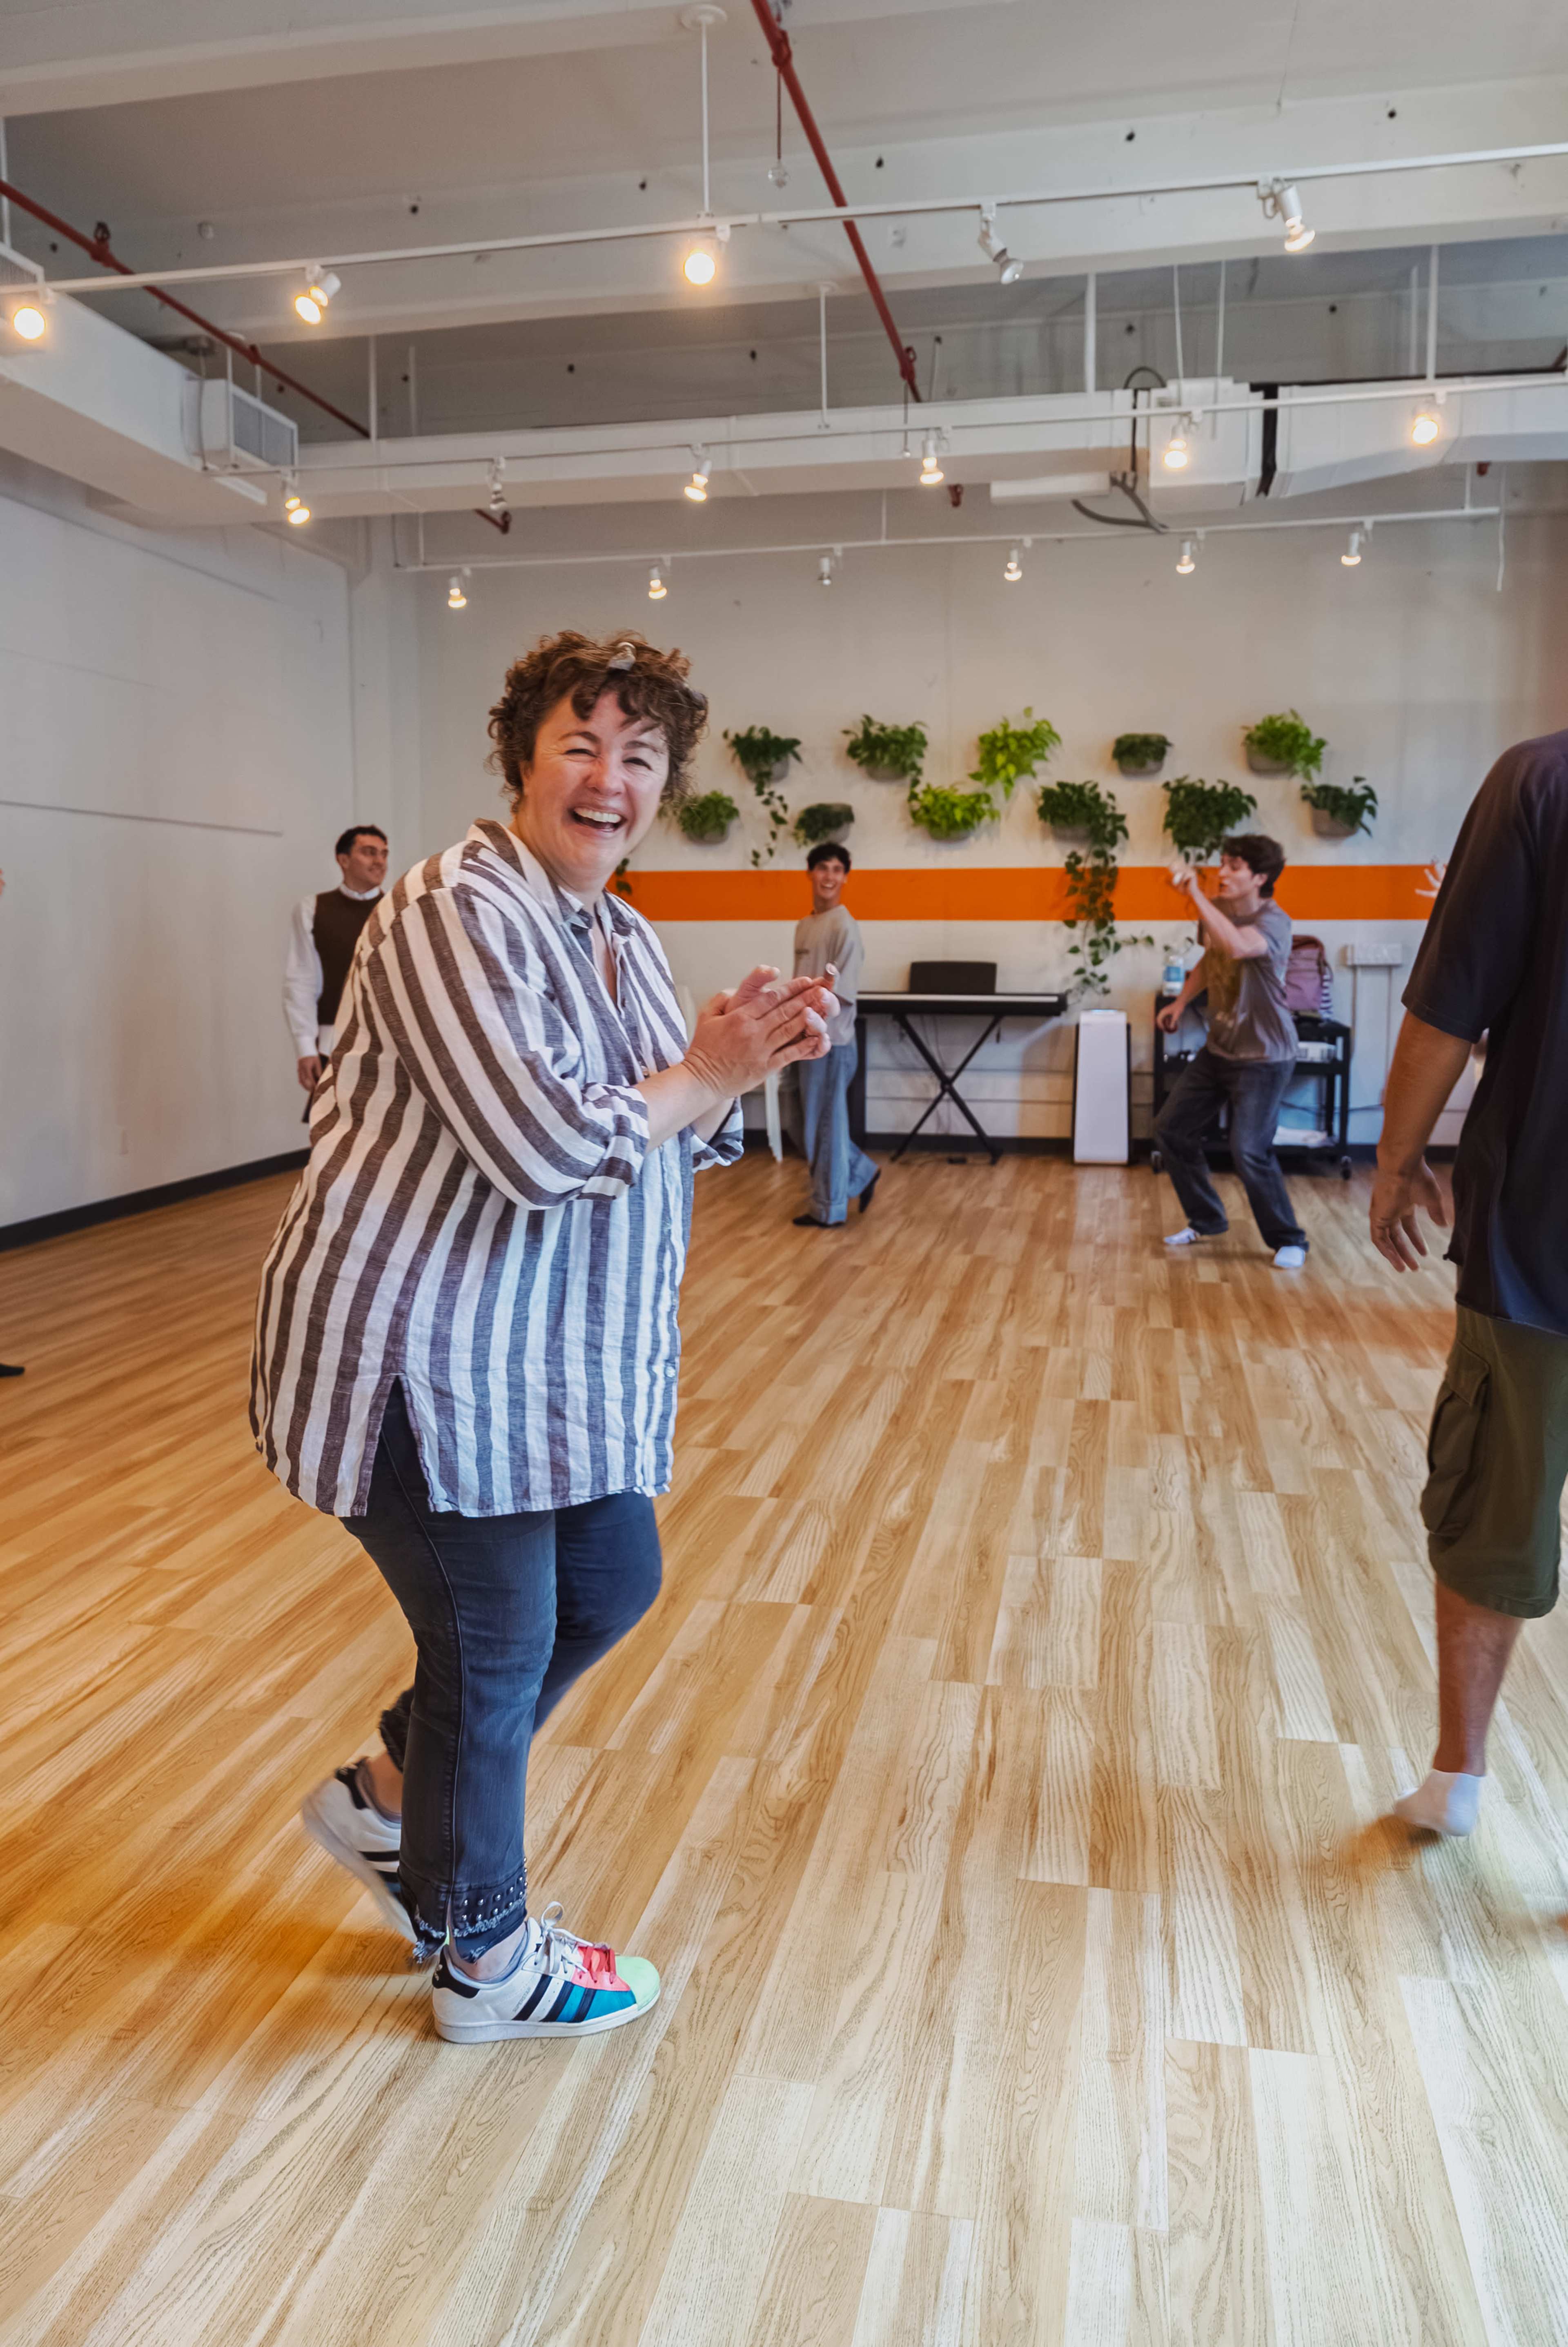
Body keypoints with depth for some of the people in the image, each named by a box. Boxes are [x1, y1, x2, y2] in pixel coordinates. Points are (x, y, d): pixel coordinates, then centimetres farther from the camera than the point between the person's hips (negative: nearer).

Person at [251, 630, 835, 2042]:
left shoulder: (621, 936, 11)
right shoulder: (456, 913, -19)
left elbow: (673, 1143, 13)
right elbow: (549, 1144, -29)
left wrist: (749, 1064, -6)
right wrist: (708, 1074, -14)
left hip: (553, 1353, 10)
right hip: (421, 1352, -9)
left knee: (612, 1584, 18)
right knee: (494, 1650, 5)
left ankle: (388, 1803, 39)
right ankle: (486, 1961, 30)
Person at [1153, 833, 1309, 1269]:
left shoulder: (1274, 921, -21)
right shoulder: (1217, 910, 1)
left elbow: (1237, 946, -43)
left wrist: (1195, 893, -40)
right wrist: (1181, 1002, 11)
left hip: (1263, 1057, -8)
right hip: (1218, 1048, 8)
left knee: (1249, 1151, -16)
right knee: (1170, 1129, 8)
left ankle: (1288, 1241, 5)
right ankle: (1206, 1220, 26)